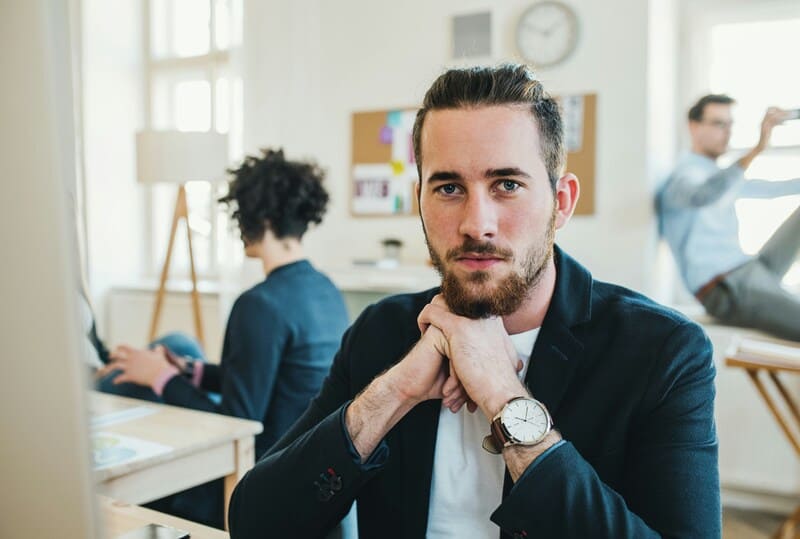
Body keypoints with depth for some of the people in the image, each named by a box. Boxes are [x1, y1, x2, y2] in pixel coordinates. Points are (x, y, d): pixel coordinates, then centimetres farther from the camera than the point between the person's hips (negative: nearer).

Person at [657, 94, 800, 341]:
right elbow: (702, 196, -39)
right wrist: (756, 149, -45)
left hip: (753, 269, 10)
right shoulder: (683, 175, -14)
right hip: (729, 291, -10)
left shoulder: (720, 174, 17)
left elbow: (768, 189, 33)